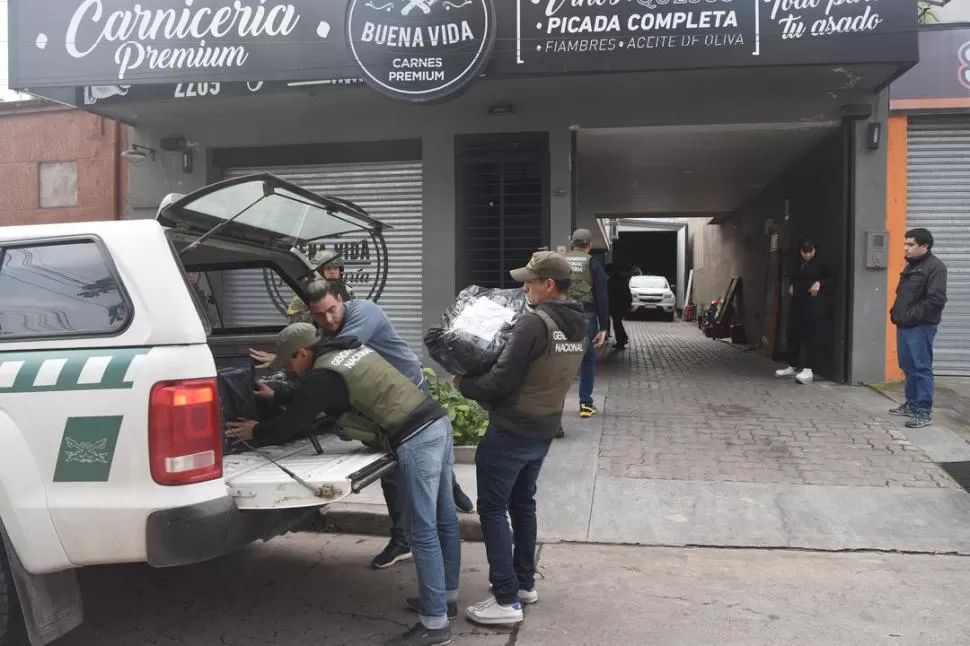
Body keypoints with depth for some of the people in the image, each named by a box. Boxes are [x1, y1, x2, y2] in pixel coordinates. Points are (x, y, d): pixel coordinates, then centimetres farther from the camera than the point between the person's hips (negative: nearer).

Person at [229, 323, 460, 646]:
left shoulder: (324, 376, -8)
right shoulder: (353, 349, 19)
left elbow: (288, 427, -1)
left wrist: (255, 431, 19)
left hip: (416, 440, -10)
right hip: (438, 422, 10)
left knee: (422, 532, -3)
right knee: (443, 519, 19)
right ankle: (447, 593, 34)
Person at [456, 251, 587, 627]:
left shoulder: (534, 323, -22)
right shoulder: (577, 329, 5)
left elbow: (502, 380, -22)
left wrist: (465, 385, -5)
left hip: (511, 431, -8)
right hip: (543, 430, 9)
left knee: (493, 509, 1)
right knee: (523, 504, 21)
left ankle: (506, 600, 4)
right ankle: (525, 583, 32)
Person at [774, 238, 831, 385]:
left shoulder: (820, 264, 0)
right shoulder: (797, 264, 17)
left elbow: (830, 278, 0)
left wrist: (819, 283, -16)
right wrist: (791, 286, 13)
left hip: (814, 304, -7)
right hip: (797, 303, 7)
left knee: (812, 336, -7)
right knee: (793, 334, 9)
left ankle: (809, 370, -9)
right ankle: (793, 366, 20)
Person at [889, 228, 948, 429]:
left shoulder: (935, 267, -11)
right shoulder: (910, 266, 18)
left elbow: (936, 299, -19)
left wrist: (912, 315, -18)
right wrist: (896, 313, 11)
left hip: (921, 327, -9)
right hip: (904, 325, 9)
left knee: (921, 369, -7)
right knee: (908, 367, 14)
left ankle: (924, 412, -3)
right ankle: (912, 405, 24)